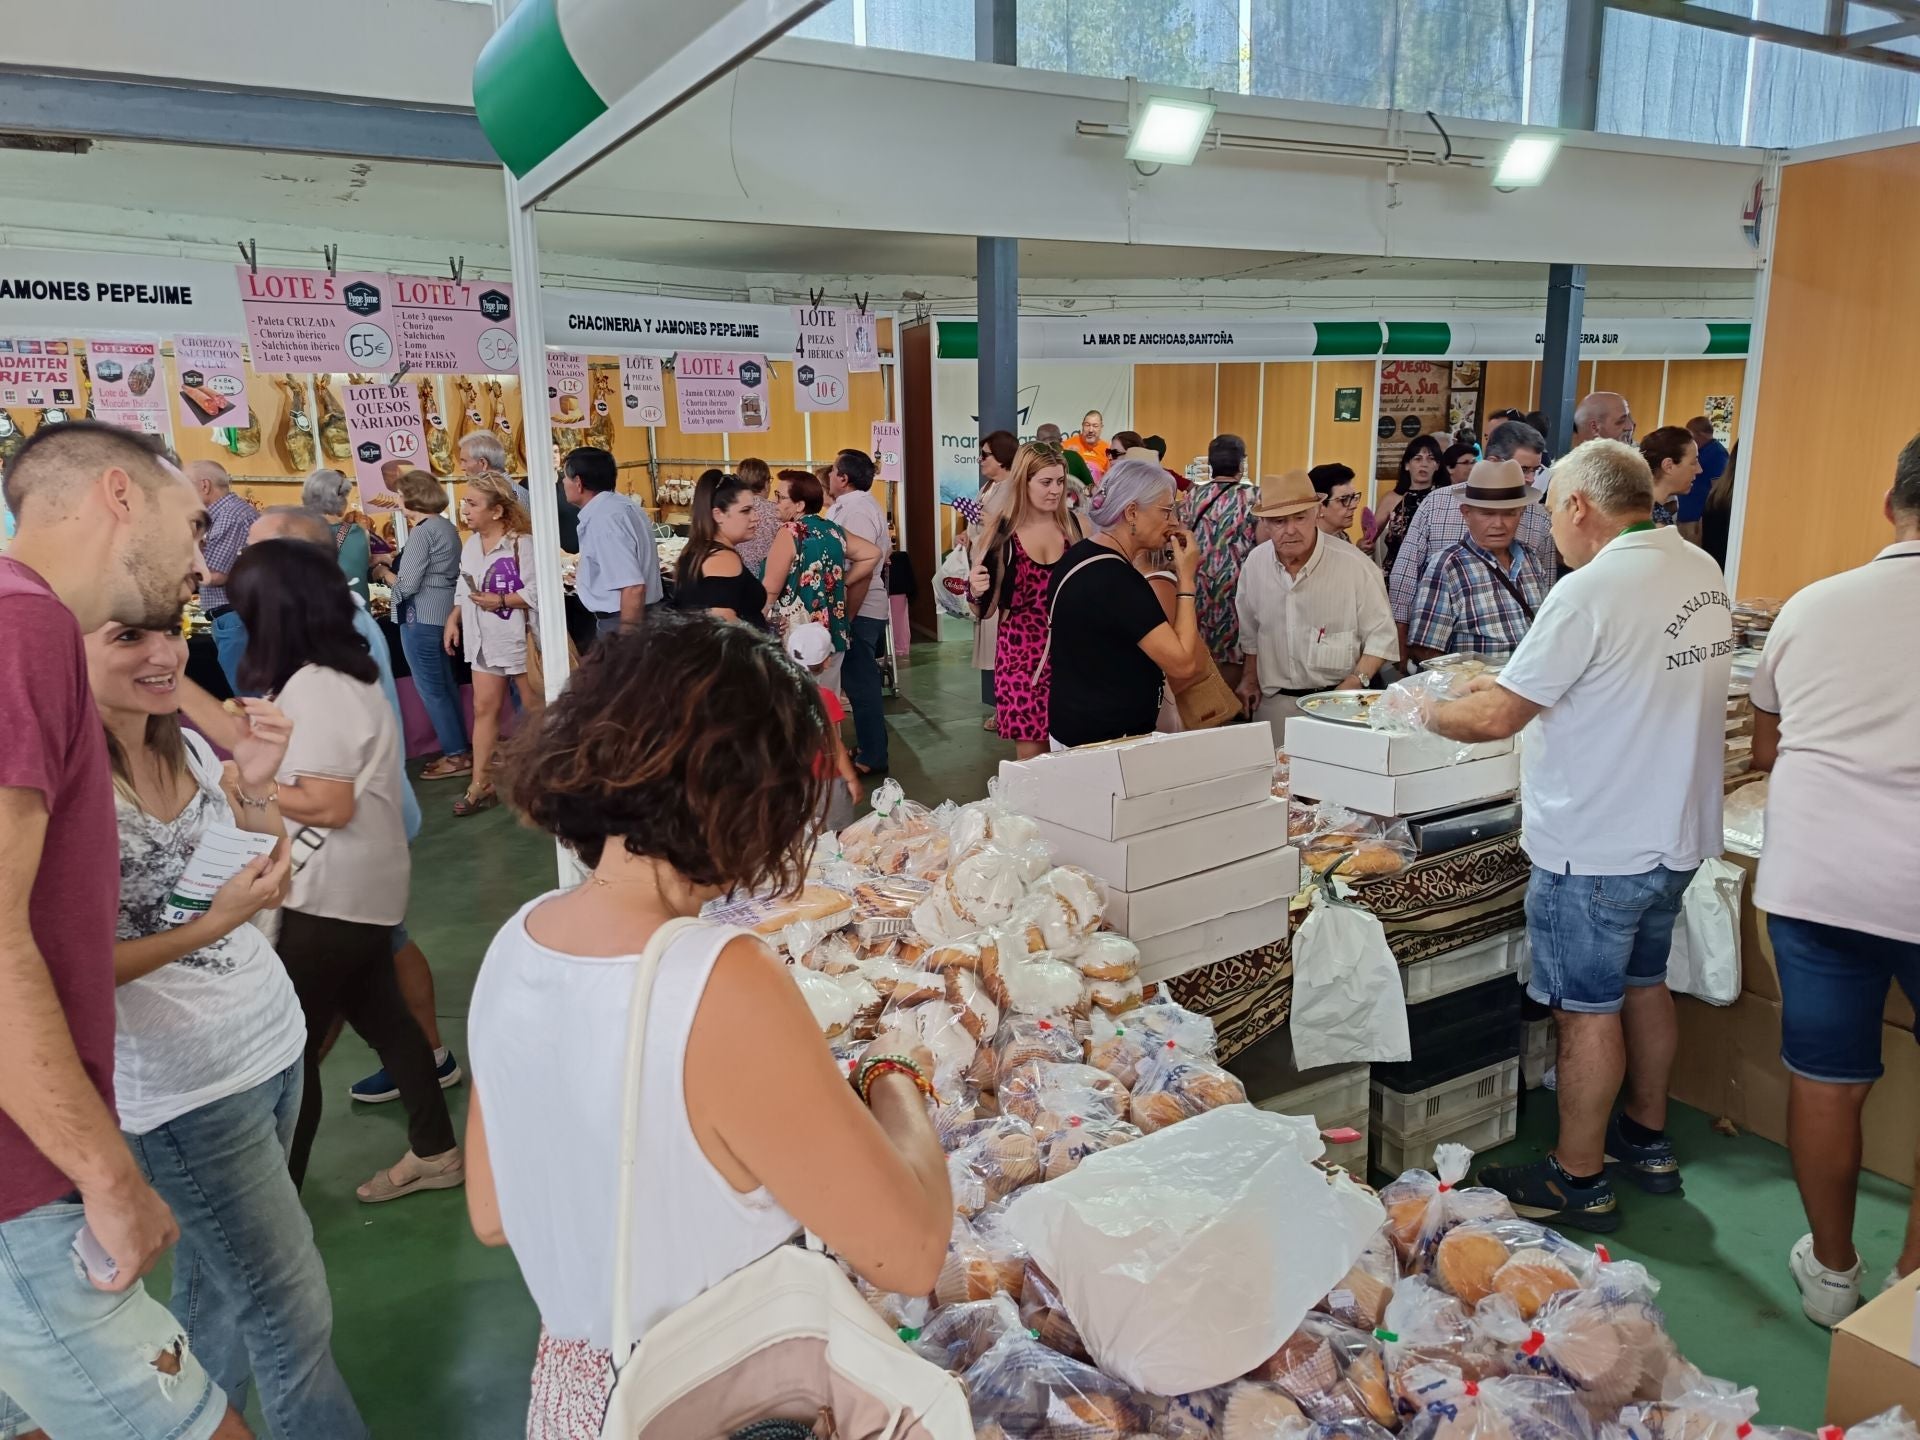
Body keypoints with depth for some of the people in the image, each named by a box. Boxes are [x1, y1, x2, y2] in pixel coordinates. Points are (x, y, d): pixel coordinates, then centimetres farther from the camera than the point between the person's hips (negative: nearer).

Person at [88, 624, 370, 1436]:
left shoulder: (187, 744, 2)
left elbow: (269, 880, 9)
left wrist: (255, 789, -8)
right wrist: (212, 927, -24)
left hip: (275, 1042, 7)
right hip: (185, 1089, -7)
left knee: (213, 1285, 21)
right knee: (294, 1322, 4)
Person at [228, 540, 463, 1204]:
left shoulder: (310, 687, -21)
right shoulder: (343, 671, 8)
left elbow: (330, 804, -23)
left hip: (332, 894, -10)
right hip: (359, 886, 10)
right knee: (380, 1015, 18)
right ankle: (434, 1151, 30)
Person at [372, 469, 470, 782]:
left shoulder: (421, 532, -17)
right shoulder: (447, 526, 11)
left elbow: (407, 585, -19)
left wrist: (383, 572, -2)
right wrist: (395, 562, 11)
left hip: (422, 617, -9)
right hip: (444, 611, 9)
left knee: (431, 688, -1)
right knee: (445, 684, 16)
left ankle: (456, 755, 3)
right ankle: (462, 748, 21)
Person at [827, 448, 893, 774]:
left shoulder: (855, 510, -18)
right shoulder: (864, 505, 14)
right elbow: (885, 550, 23)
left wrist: (845, 621, -23)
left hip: (858, 612, -10)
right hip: (867, 610, 10)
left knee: (861, 686, -3)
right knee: (862, 683, 17)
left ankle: (871, 758, 4)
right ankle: (868, 745, 27)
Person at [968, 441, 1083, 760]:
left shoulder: (1073, 526, 3)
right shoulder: (1002, 532, -3)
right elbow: (986, 610, 2)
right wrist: (976, 591, -20)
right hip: (1020, 652, -2)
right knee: (1030, 754, -1)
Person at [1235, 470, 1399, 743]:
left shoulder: (1355, 565, -13)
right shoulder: (1255, 562, 1)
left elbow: (1380, 636, -7)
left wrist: (1353, 685, -18)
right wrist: (1250, 678, 17)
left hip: (1335, 700, -3)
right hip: (1273, 702, 3)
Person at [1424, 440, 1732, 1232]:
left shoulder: (1591, 591, -23)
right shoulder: (1703, 573, 4)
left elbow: (1496, 718, -21)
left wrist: (1431, 713, -2)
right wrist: (1520, 681, 14)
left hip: (1596, 847, -8)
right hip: (1676, 834, 9)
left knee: (1587, 1011, 4)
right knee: (1644, 985, 22)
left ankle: (1578, 1180, 18)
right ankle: (1647, 1139, 39)